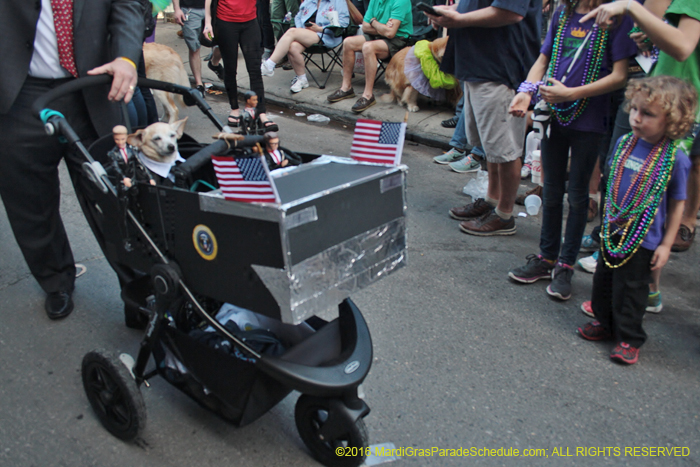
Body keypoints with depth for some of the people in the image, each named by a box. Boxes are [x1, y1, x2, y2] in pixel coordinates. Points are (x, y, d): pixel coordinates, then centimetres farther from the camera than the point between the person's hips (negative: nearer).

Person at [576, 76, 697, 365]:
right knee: (604, 280, 17)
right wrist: (606, 219, 13)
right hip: (613, 232, 5)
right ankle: (604, 322, 38)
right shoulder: (624, 143, -1)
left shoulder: (675, 158, -16)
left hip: (644, 239, -5)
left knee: (631, 289, 6)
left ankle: (629, 338, 24)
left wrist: (666, 244, -8)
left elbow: (677, 204, -9)